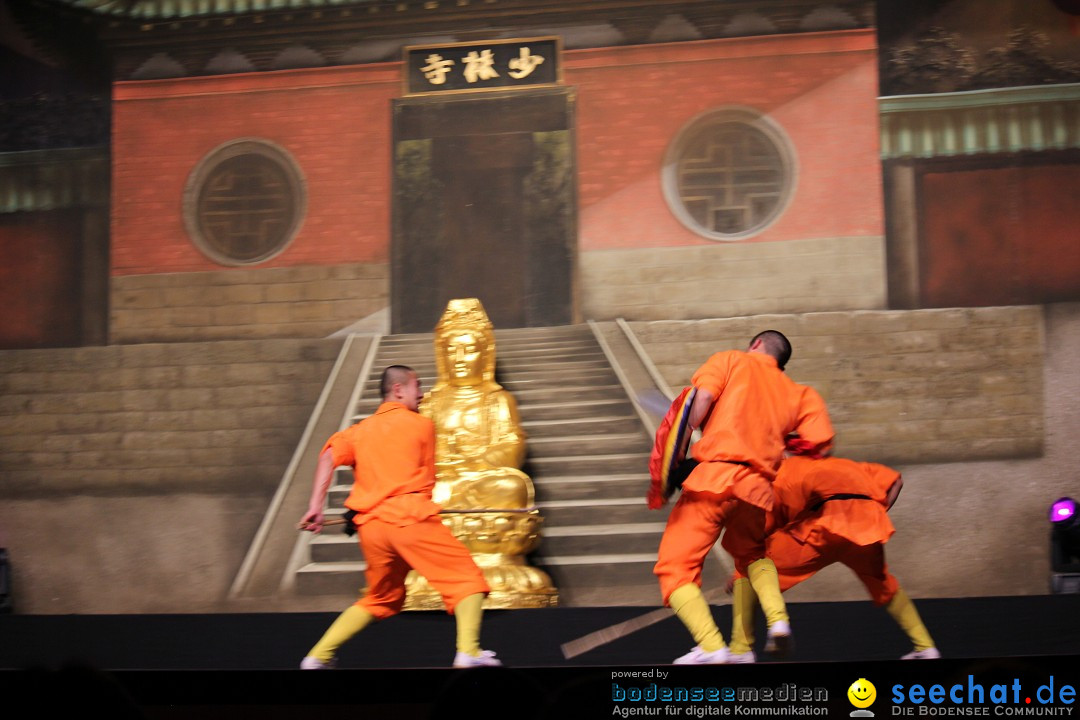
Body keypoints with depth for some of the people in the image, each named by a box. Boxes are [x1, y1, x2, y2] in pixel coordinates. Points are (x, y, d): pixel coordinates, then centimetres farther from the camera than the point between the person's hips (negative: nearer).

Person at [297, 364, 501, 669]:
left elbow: (329, 457, 2)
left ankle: (318, 656, 17)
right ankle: (468, 652, -19)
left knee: (380, 598, 23)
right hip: (411, 517, -6)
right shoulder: (421, 424, 10)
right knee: (467, 578, 0)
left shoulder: (360, 430, 19)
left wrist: (316, 506, -3)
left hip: (371, 526, 6)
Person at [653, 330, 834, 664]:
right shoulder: (797, 393, 23)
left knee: (675, 567, 0)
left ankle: (711, 647, -20)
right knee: (750, 552, 33)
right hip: (757, 487, 5)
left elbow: (701, 399, -5)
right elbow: (820, 444, 9)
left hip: (714, 476, -5)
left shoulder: (730, 360, 14)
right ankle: (778, 618, 7)